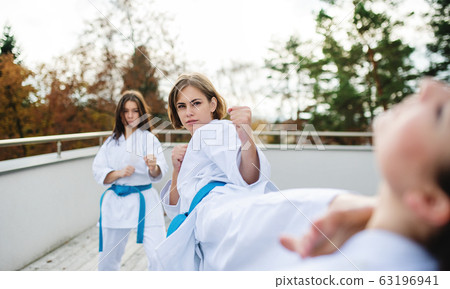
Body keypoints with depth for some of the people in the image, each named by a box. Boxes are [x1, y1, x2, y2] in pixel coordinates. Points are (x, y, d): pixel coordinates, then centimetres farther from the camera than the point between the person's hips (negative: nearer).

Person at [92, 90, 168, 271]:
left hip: (144, 202, -3)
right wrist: (119, 173, -15)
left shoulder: (149, 139, -1)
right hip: (116, 203, 4)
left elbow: (158, 174, -11)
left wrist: (153, 167, -33)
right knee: (107, 258, 17)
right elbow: (98, 172, 3)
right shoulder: (111, 142, 10)